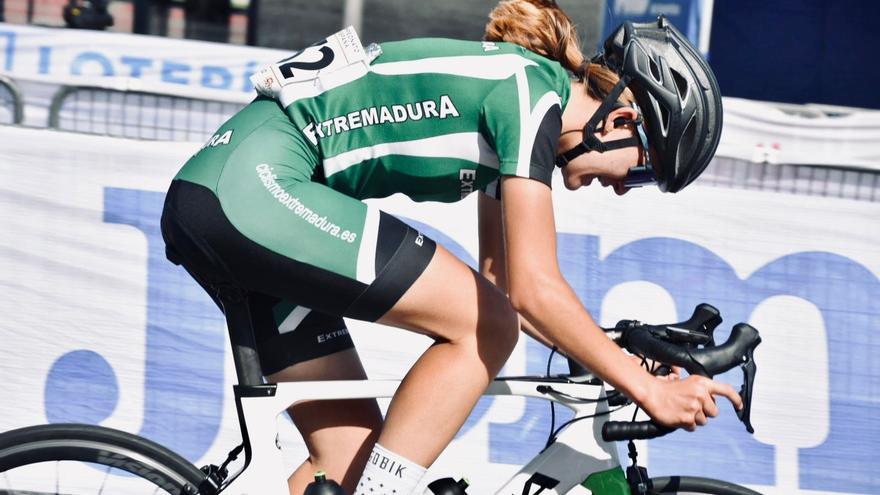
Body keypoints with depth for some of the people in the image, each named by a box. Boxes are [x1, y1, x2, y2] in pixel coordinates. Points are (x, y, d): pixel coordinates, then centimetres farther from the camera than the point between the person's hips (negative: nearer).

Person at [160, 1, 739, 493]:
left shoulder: (514, 95, 18)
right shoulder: (532, 91, -10)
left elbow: (503, 281, 25)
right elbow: (534, 289, -16)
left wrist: (616, 357, 19)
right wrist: (647, 388, -10)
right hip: (255, 186, -10)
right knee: (483, 327, -8)